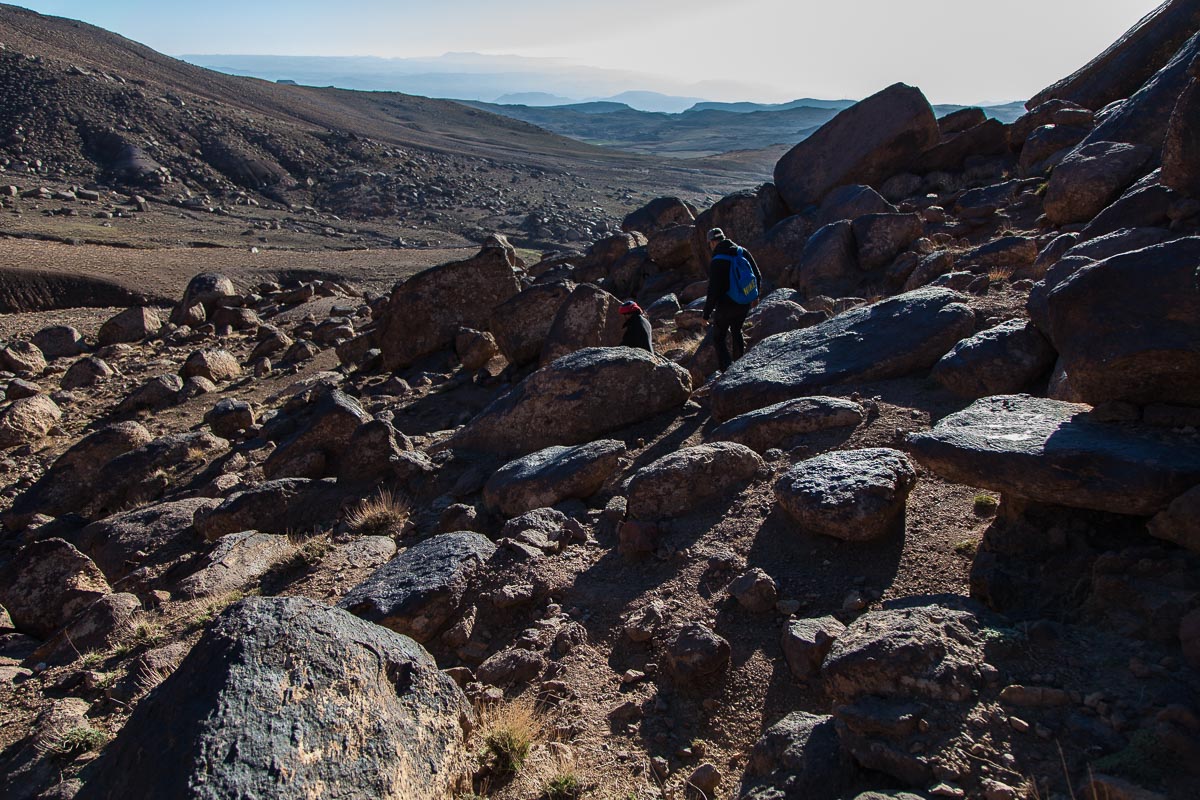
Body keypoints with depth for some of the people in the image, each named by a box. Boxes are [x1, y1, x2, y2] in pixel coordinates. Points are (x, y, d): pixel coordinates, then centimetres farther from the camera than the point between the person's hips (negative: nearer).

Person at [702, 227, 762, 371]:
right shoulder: (743, 252, 0)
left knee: (718, 337, 9)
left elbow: (713, 291, -21)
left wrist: (706, 314, -13)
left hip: (726, 306, -6)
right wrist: (755, 296, 23)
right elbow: (757, 276, 8)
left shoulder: (716, 261, -19)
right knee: (736, 332, 27)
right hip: (744, 304, 6)